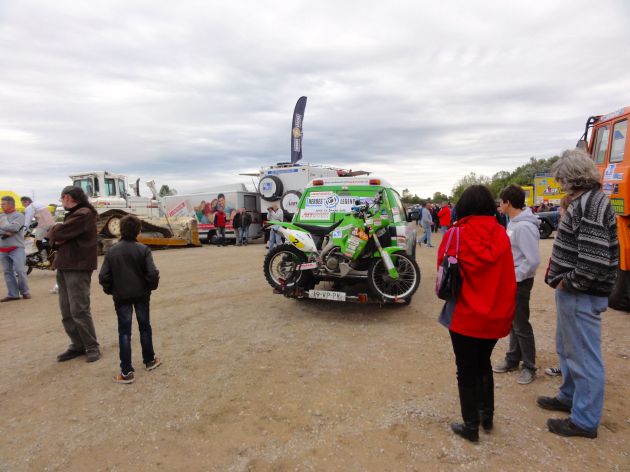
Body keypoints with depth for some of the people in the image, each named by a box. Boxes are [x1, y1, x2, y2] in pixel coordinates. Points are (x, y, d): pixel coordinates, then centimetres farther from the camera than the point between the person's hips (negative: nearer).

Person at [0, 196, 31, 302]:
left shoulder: (19, 216, -2)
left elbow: (14, 227, -18)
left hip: (16, 248, -6)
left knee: (20, 271, -7)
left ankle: (25, 292, 6)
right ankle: (12, 294, 11)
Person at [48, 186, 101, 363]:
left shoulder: (84, 214, -13)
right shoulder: (72, 214, 20)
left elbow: (57, 233, -19)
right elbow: (53, 236, 14)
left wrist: (54, 231, 2)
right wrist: (57, 240, -8)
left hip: (78, 268, -9)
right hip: (64, 267, 9)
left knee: (79, 310, -7)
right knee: (67, 312, 10)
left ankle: (92, 347, 3)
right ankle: (77, 345, 19)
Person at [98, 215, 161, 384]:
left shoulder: (112, 251, -5)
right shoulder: (143, 249, -10)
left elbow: (103, 276, -6)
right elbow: (152, 273, -16)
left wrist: (110, 290, 10)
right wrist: (151, 286, 2)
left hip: (121, 296, 0)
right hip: (141, 294, 0)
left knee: (124, 332, 4)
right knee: (145, 327, 16)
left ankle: (126, 372, 4)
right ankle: (149, 360, 31)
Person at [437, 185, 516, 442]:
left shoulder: (455, 234, -13)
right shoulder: (501, 234, -4)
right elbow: (508, 277, 2)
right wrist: (506, 311, 14)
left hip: (465, 316, -4)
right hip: (496, 316, 4)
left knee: (466, 371, 13)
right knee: (484, 364, 26)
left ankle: (471, 426, 24)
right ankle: (487, 416, 37)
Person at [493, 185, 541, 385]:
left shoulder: (524, 226, -23)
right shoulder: (513, 222, 7)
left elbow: (533, 260, -26)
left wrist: (514, 277, -18)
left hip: (519, 281, -9)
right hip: (510, 279, 9)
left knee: (521, 326, 4)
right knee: (511, 322, 19)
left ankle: (529, 367, 21)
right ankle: (513, 359, 33)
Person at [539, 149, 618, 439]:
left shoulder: (590, 204, -21)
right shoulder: (586, 201, 12)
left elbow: (595, 258, -29)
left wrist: (569, 283, -16)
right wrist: (565, 282, 12)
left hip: (581, 295, -10)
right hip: (573, 293, 10)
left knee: (584, 356, 3)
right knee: (567, 348, 23)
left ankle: (585, 421, 18)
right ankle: (570, 396, 41)